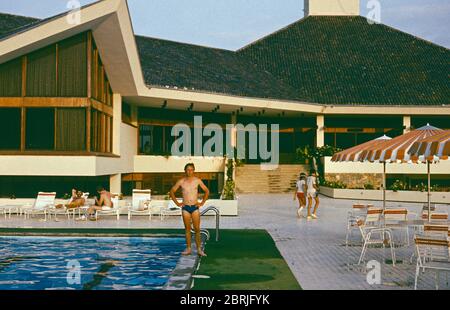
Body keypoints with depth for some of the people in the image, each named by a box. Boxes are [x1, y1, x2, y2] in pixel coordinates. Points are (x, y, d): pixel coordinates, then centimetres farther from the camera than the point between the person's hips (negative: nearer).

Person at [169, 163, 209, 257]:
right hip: (185, 208, 1)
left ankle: (199, 249, 2)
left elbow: (207, 191, 11)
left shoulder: (197, 180, 2)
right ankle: (188, 249, 10)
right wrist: (177, 203, 5)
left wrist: (202, 202, 4)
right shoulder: (181, 181, 2)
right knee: (187, 229, 4)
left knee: (197, 229, -2)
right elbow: (172, 191, 11)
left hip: (195, 207, 0)